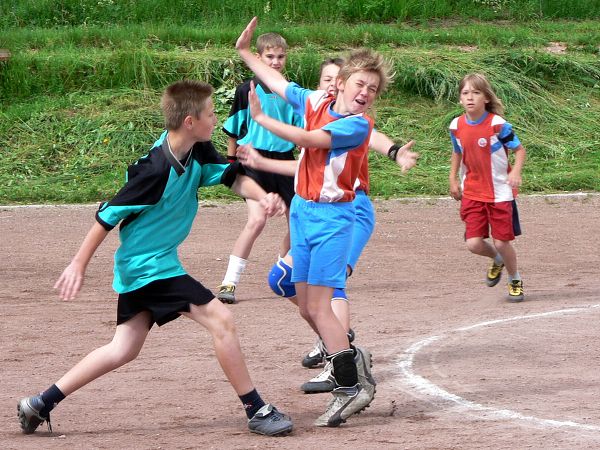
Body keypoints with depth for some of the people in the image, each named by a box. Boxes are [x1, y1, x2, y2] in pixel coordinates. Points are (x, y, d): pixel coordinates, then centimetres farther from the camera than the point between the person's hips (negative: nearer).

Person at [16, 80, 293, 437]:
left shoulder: (197, 152, -2)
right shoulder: (156, 170, -25)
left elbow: (232, 175, 4)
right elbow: (110, 215, -18)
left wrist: (263, 197, -19)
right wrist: (79, 265, -11)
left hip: (139, 268, 10)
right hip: (147, 265, -10)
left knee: (124, 349, 14)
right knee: (221, 319, -11)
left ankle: (41, 403, 18)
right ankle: (257, 411, -4)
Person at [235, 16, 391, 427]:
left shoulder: (358, 125, -16)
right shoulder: (317, 102, 4)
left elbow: (308, 139, -24)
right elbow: (280, 83, 21)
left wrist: (261, 118, -15)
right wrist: (245, 52, 23)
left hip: (331, 218, -7)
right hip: (302, 211, 7)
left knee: (318, 307, -13)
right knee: (306, 305, 11)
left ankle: (350, 389, -12)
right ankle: (346, 357, 27)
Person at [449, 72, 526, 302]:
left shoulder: (497, 124, -14)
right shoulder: (456, 126, -1)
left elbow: (519, 149, -7)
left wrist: (516, 172, -25)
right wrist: (453, 179, 10)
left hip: (499, 192, -3)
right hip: (472, 193, 3)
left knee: (502, 242, -1)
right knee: (474, 243, -7)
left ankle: (515, 280, 27)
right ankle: (497, 260, 29)